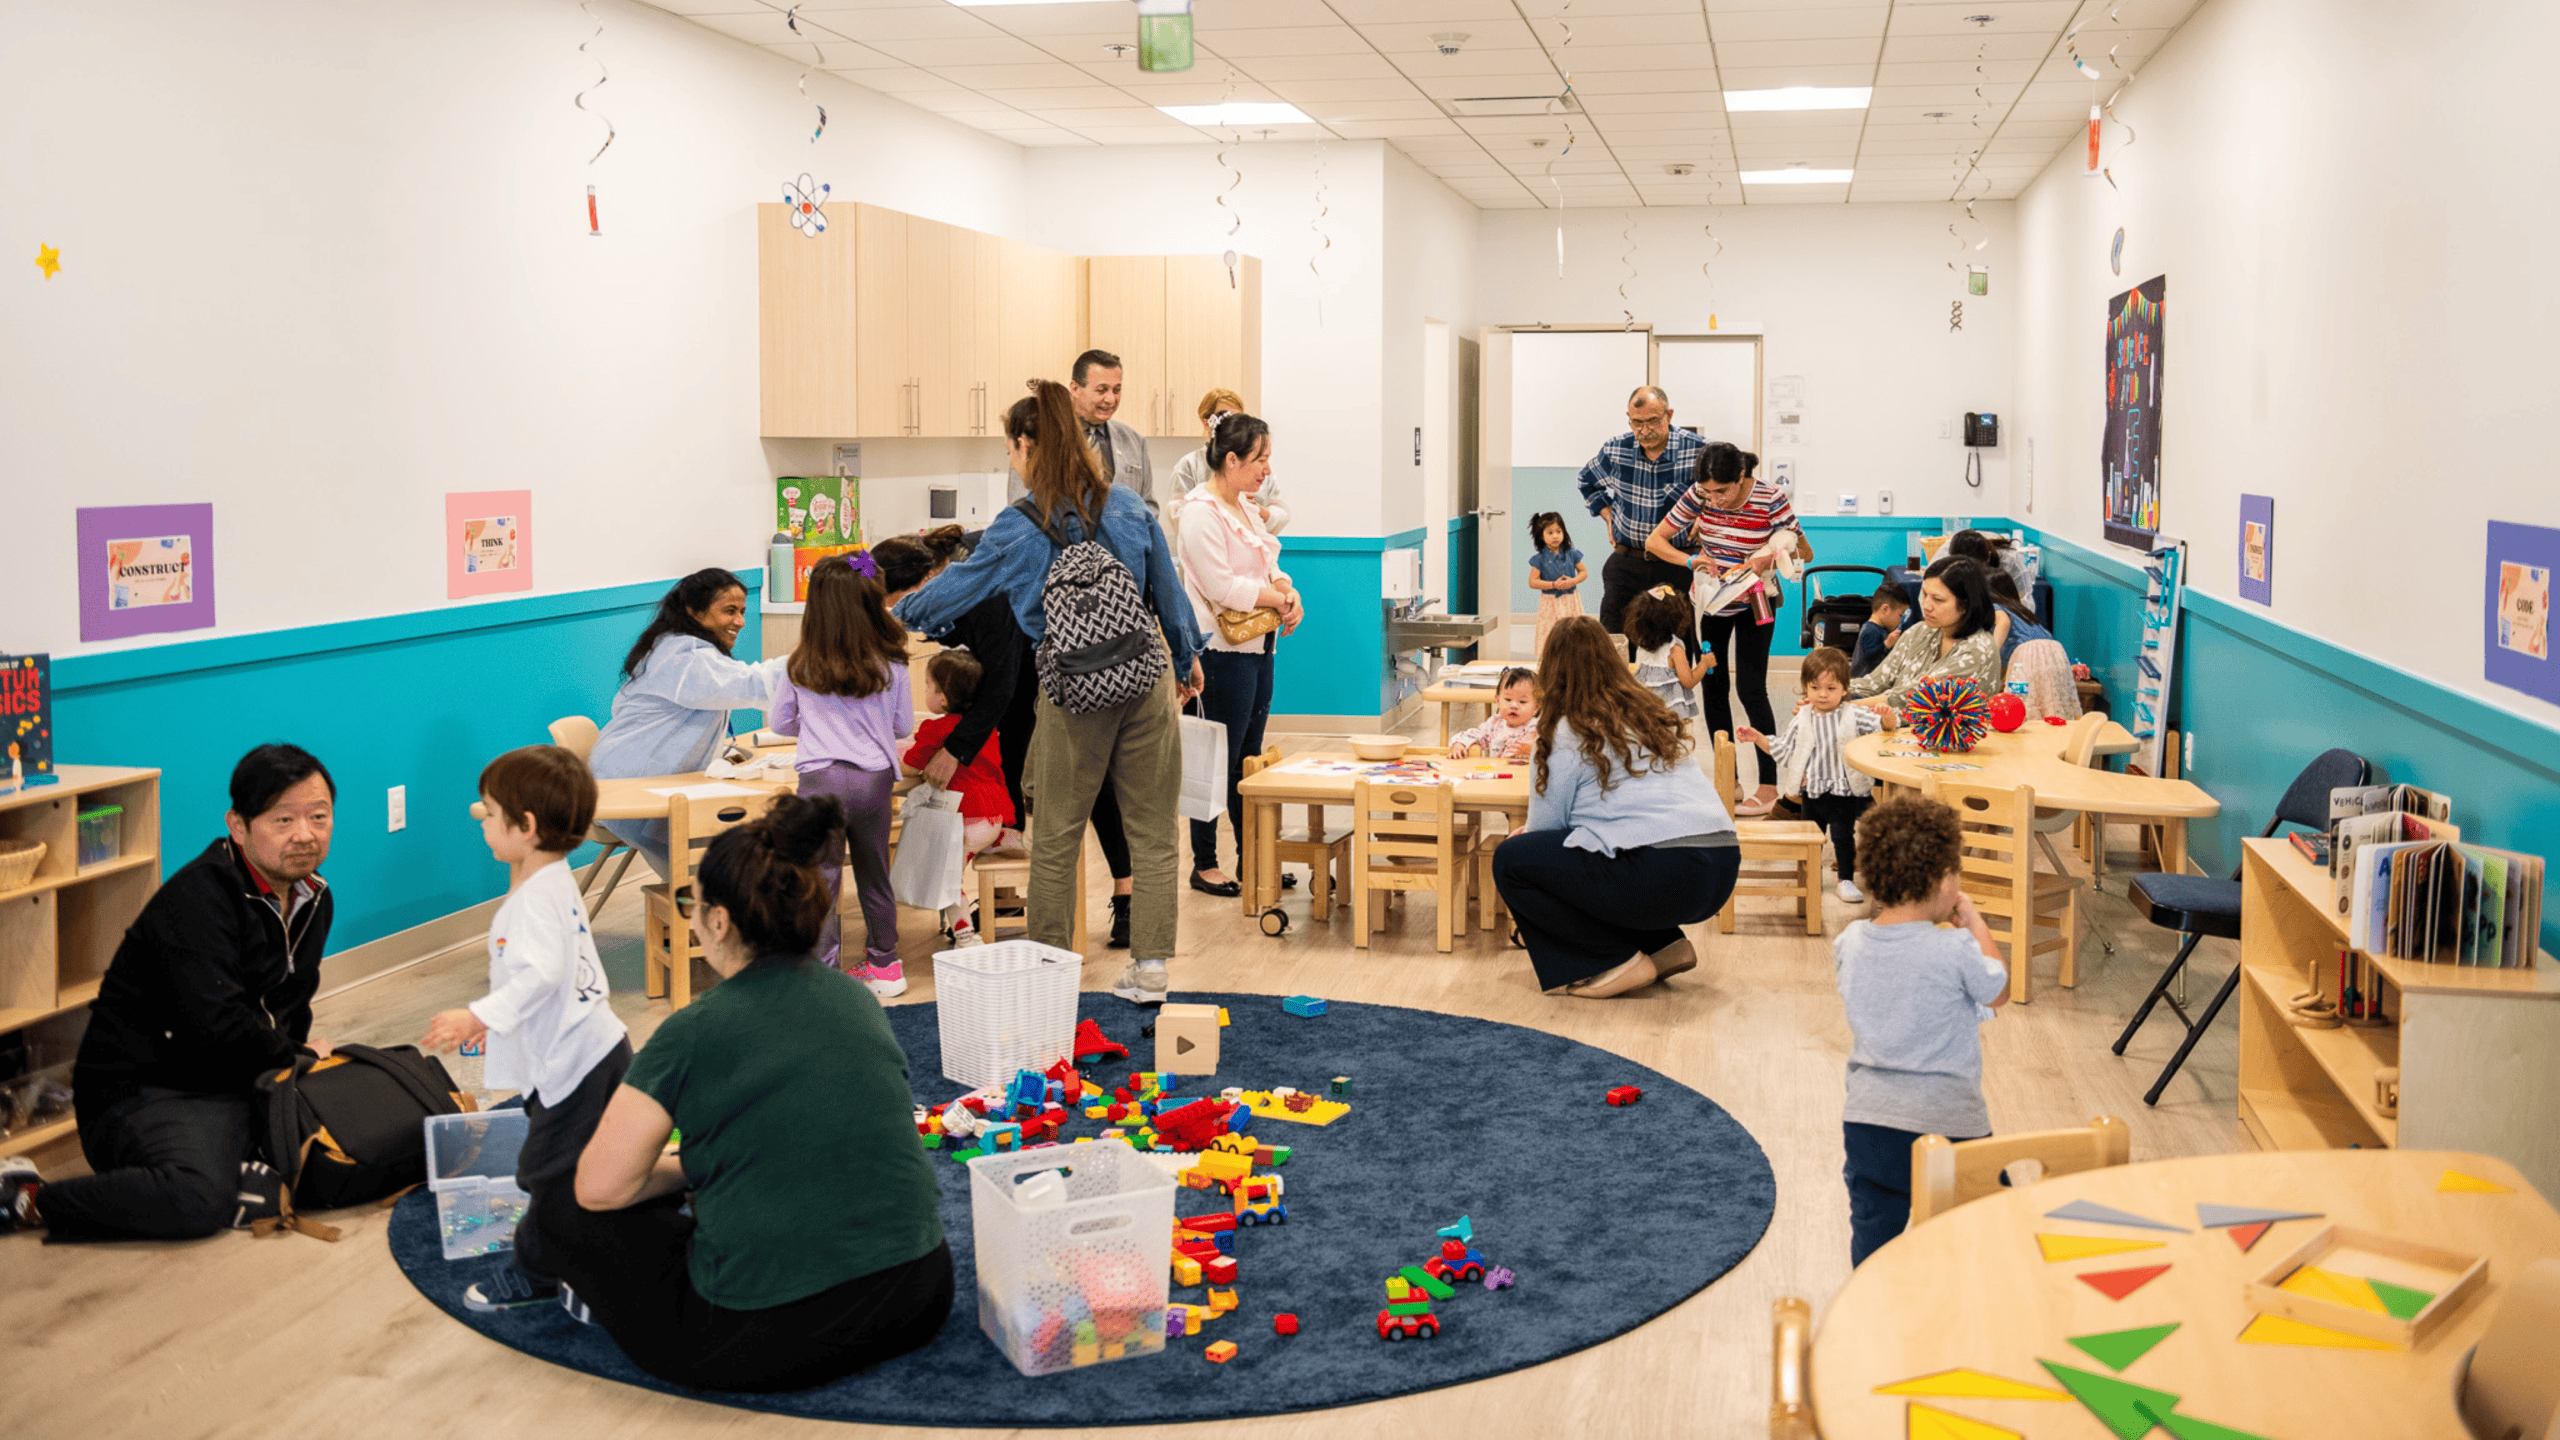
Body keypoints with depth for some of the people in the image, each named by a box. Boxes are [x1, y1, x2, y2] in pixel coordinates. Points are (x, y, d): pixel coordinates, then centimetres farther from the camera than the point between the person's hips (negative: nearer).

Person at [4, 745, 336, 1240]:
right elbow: (217, 1027, -26)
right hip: (145, 1090, -8)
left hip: (246, 1086, 8)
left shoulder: (314, 897, 11)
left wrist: (298, 1053, 3)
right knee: (200, 1200, -34)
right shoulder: (197, 898, -17)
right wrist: (299, 1058, -10)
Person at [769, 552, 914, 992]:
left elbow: (781, 722, 10)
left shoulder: (800, 667, -1)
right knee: (874, 876, 17)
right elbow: (904, 727, 9)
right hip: (876, 778, 2)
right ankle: (885, 965, 29)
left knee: (820, 882, 1)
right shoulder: (891, 666, 0)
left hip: (821, 778, -2)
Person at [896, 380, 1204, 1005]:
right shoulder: (1128, 505, 2)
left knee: (1055, 838, 10)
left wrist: (895, 614, 22)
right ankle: (1150, 966, 12)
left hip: (1073, 697, -3)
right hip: (1145, 683, 3)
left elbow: (954, 589, 3)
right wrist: (1186, 657, 25)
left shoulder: (1018, 529, -8)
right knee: (1151, 830, 9)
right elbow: (1168, 590, 10)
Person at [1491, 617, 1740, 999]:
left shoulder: (1569, 734, -2)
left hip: (1662, 877, -8)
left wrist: (1525, 837, 30)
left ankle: (1621, 961, 0)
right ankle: (1666, 944, 16)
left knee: (1510, 860, 3)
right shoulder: (1652, 714, 19)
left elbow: (1544, 825, 5)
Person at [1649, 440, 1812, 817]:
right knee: (1713, 686, 5)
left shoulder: (1770, 499, -22)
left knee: (1751, 689, -10)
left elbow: (1805, 551, -13)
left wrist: (1769, 559, -33)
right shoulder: (1698, 496, -15)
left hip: (1753, 602, -3)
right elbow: (1654, 541, -8)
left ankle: (1768, 786, -3)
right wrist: (1692, 560, -25)